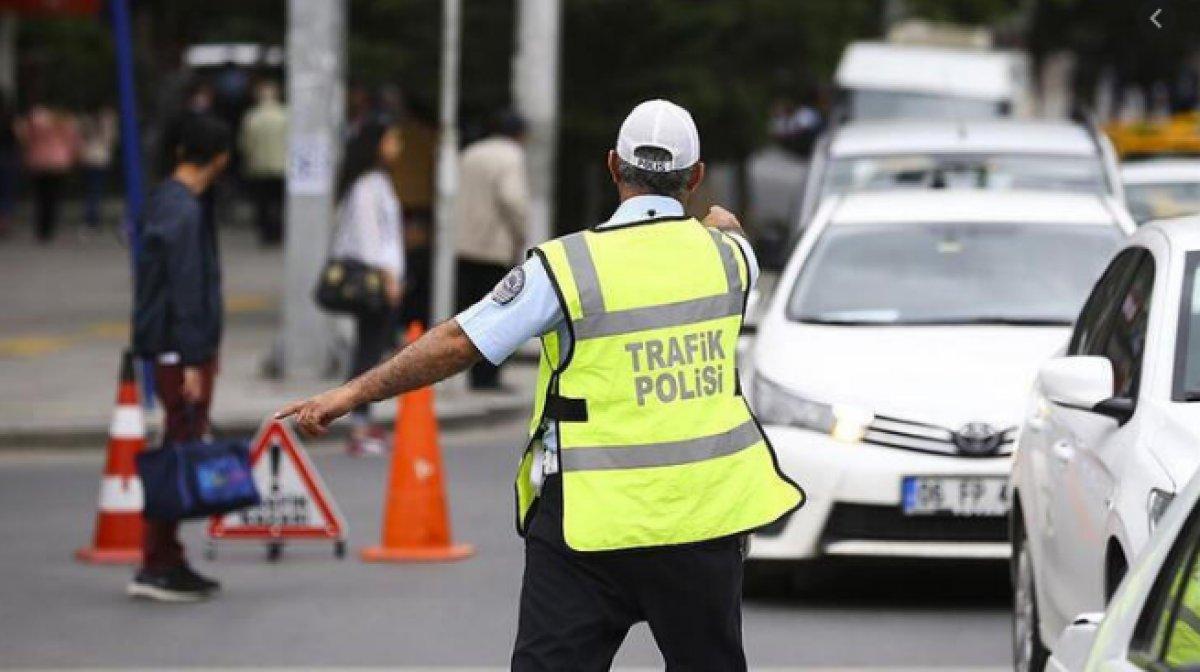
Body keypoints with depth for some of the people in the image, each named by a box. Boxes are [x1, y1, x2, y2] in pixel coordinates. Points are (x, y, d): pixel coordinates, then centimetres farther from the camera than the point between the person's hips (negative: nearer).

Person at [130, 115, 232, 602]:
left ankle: (169, 561, 18)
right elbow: (186, 292, -20)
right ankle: (156, 567, -6)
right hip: (182, 351, -10)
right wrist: (192, 361, -20)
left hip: (176, 349, 10)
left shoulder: (165, 201, 13)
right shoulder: (183, 213, -17)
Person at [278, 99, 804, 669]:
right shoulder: (728, 254, 1)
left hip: (595, 522, -3)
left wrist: (350, 394, -2)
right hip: (705, 512, 3)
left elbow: (457, 343, -10)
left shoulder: (566, 266, -11)